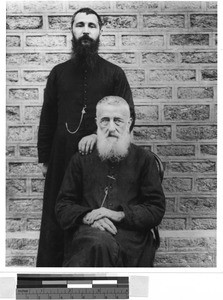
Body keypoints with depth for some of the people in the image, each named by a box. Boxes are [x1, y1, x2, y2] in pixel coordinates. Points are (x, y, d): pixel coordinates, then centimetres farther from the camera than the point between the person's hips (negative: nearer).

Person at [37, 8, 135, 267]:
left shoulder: (114, 74, 6)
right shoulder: (59, 73, 11)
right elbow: (47, 118, 13)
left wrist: (98, 135, -14)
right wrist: (44, 158, 8)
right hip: (62, 158, 2)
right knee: (57, 219, 2)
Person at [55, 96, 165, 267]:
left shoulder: (144, 159, 13)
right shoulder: (81, 159, 16)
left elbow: (157, 209, 7)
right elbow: (63, 206, 13)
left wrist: (120, 215, -9)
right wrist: (88, 217, -8)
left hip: (130, 232, -1)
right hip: (86, 232, 1)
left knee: (102, 245, -36)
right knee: (100, 242, -37)